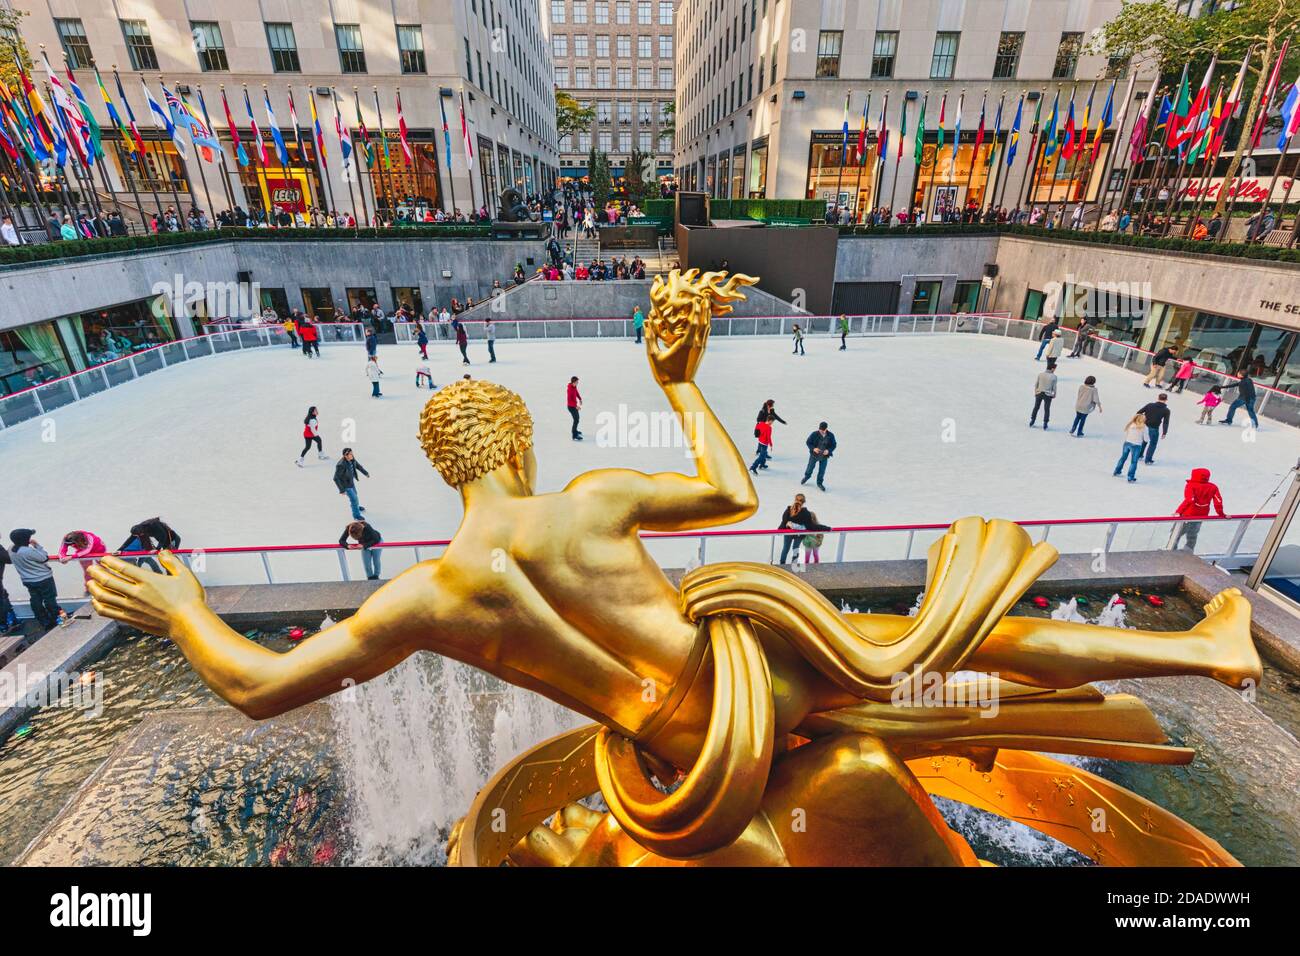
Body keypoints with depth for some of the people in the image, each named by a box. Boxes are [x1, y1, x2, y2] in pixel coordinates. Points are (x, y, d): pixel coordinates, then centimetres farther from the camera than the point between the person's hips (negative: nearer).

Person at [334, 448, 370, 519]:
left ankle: (356, 507, 58)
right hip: (345, 484, -7)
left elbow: (357, 465, 7)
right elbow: (336, 478, -30)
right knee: (354, 499, 2)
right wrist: (341, 490, -27)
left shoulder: (352, 459, -16)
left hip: (351, 481, 8)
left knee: (354, 494, 30)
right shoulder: (341, 465, -37)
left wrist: (365, 473, 20)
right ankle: (356, 516, 23)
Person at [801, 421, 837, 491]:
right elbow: (808, 442, -8)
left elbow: (833, 445, -2)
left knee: (822, 471, 7)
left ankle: (819, 483, 29)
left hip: (824, 456, 1)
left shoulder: (831, 435, -11)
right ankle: (806, 476, 49)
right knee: (810, 467, 18)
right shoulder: (814, 434, -18)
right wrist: (813, 448, -25)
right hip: (814, 454, -1)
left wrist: (828, 450, -21)